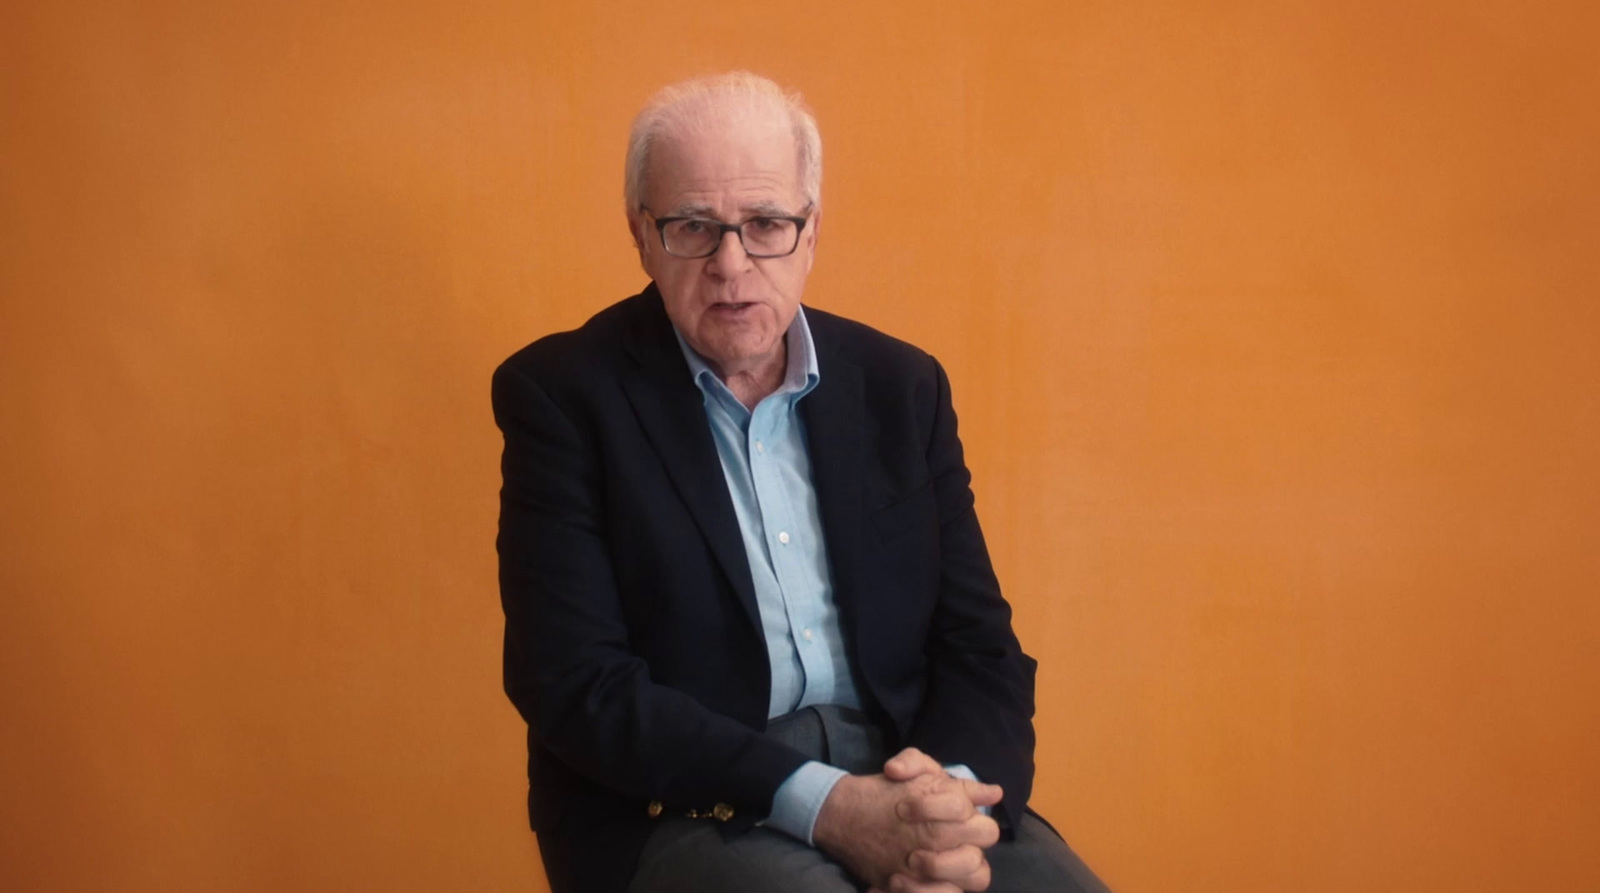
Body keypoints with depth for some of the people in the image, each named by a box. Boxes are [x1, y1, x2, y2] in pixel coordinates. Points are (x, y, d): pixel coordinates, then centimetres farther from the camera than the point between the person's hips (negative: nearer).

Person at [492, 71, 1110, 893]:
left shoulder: (900, 386, 9)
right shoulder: (562, 394, -2)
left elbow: (980, 647, 8)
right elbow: (577, 684, -10)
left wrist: (953, 800, -15)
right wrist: (825, 806, -20)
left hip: (901, 779, 4)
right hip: (676, 806, -3)